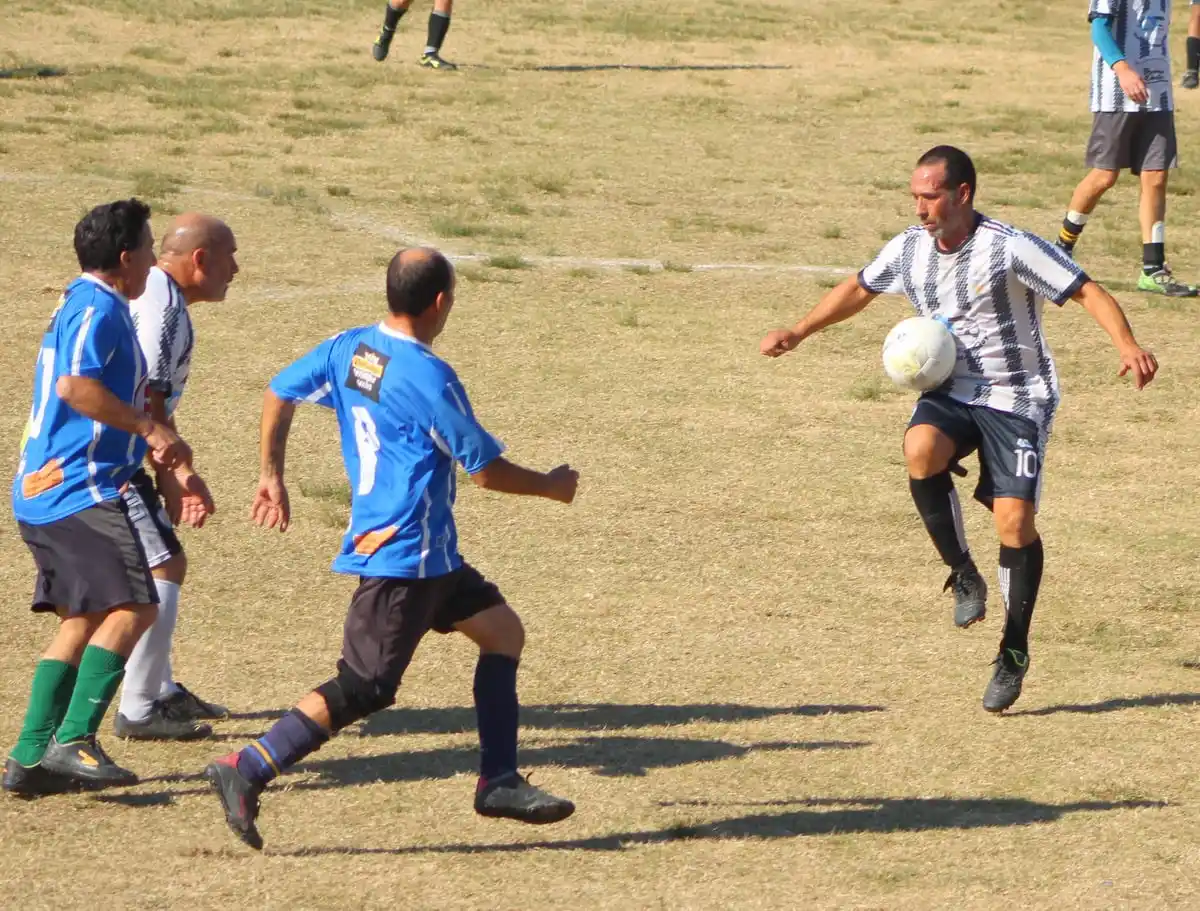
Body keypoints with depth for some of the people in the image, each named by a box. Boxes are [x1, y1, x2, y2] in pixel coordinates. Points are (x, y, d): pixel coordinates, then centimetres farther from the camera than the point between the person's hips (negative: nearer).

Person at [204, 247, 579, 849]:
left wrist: (272, 476, 23)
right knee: (363, 688, -9)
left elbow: (279, 393, 13)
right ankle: (246, 772, -12)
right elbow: (487, 470, -10)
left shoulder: (347, 349, 4)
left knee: (503, 630, 16)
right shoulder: (430, 378, -18)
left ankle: (499, 781, 16)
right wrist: (551, 486, 7)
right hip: (404, 557, -10)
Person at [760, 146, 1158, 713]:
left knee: (1014, 521, -13)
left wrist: (1127, 346, -32)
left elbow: (1087, 292, -16)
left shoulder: (1012, 250, -16)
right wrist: (797, 334, 18)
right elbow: (858, 289, 21)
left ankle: (1014, 652, 6)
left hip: (1016, 397, -4)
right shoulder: (908, 250, 2)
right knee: (920, 451, -31)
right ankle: (963, 575, -12)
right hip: (950, 393, 4)